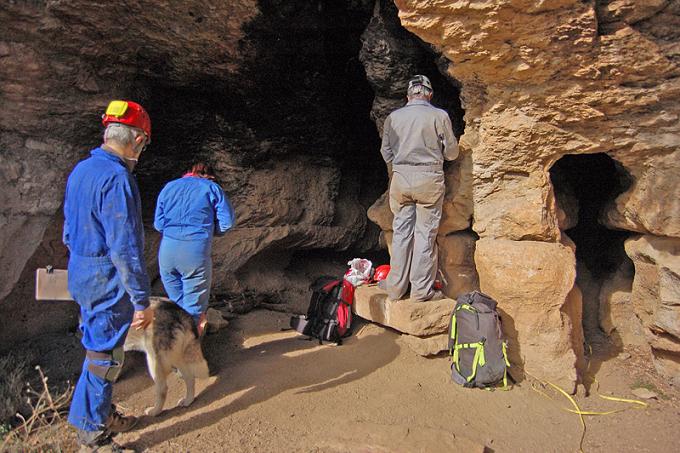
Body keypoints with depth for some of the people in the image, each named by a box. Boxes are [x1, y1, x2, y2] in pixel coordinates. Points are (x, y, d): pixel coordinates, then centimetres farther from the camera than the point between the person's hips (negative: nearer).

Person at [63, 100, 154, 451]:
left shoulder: (80, 170, 7)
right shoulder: (117, 179, -24)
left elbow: (69, 230, 16)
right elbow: (126, 250, -25)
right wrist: (142, 301, -20)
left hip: (82, 276, 10)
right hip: (108, 285, -10)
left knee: (100, 348, 22)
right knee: (104, 356, 5)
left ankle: (102, 415, 40)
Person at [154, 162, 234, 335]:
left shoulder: (168, 187, 17)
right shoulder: (211, 187, 6)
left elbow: (158, 224, 11)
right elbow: (227, 222, -2)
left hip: (167, 252, 4)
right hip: (196, 253, -4)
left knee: (176, 303, 20)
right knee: (194, 308, 9)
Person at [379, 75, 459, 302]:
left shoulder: (393, 117, 5)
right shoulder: (439, 116, -3)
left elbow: (386, 152, 12)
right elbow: (452, 152, 3)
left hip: (401, 177, 3)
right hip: (429, 179, -2)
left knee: (401, 232, 9)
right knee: (425, 234, 3)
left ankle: (395, 287, 16)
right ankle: (421, 289, 9)